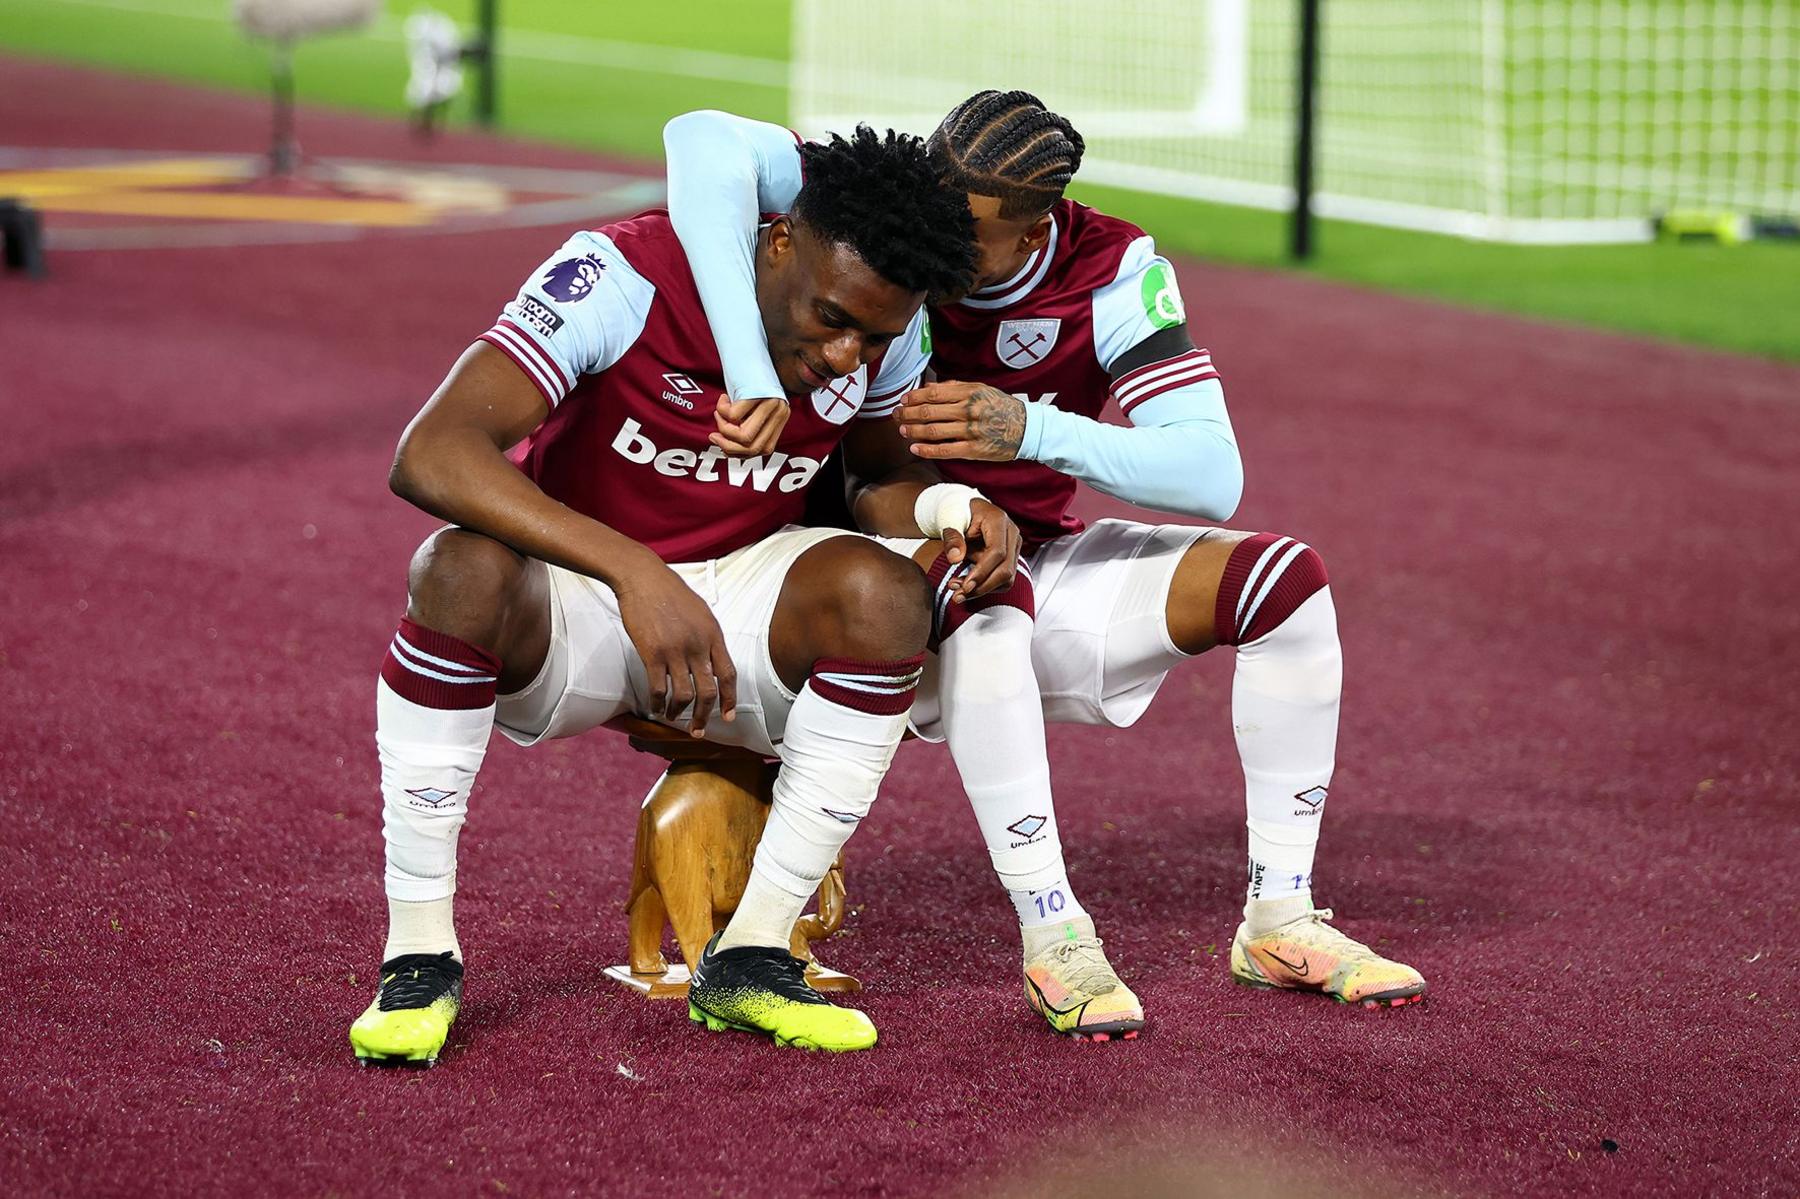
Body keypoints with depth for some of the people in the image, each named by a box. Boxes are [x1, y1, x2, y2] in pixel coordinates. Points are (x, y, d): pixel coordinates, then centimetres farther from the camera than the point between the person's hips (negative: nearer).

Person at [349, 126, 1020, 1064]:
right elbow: (431, 454, -37)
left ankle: (749, 960, -16)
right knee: (466, 567, -37)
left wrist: (953, 515, -14)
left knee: (882, 592, -27)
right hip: (565, 608, -4)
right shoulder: (625, 277, -27)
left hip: (735, 597, 4)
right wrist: (635, 573, -47)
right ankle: (418, 953, -24)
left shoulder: (885, 339, -10)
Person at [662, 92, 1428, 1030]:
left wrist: (1031, 431, -40)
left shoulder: (1115, 274, -15)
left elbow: (1214, 477, -24)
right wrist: (750, 374, -48)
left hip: (1037, 560, 3)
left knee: (1286, 581, -15)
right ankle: (1052, 935, -29)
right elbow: (706, 141, -38)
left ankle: (1279, 920, -6)